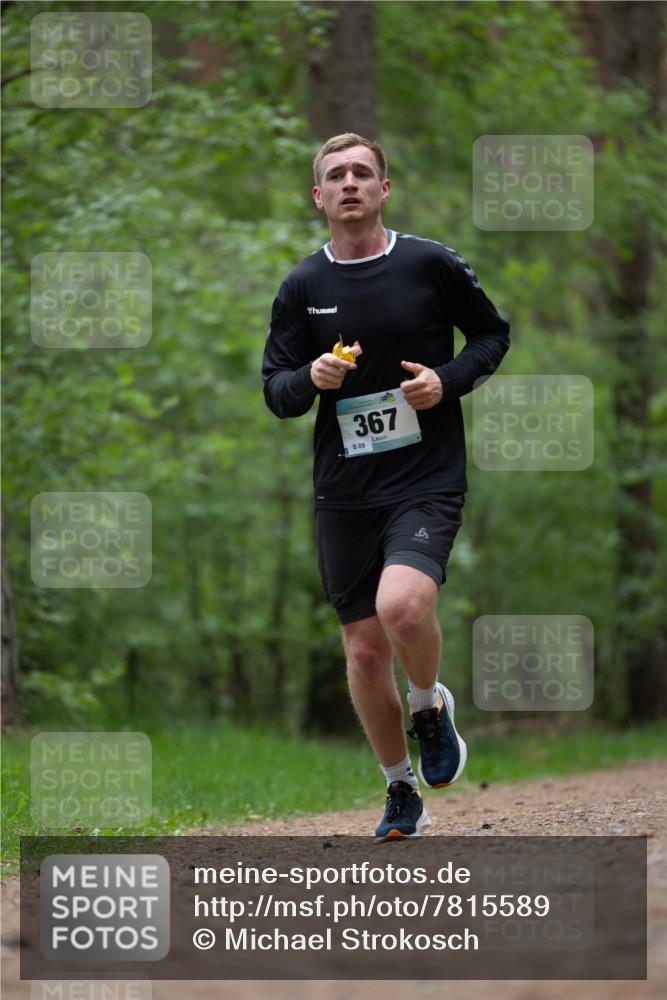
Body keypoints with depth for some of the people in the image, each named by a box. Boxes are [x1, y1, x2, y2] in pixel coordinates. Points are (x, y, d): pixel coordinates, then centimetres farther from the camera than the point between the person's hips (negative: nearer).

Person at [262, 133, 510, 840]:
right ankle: (402, 796, 25)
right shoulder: (302, 288, 5)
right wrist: (311, 379, -15)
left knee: (402, 606, -28)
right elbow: (274, 390, 7)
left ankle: (430, 708, 4)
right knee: (365, 653, 5)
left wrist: (448, 379, -7)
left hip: (428, 481, -3)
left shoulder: (431, 265, -1)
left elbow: (492, 334, 12)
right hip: (343, 493, 3)